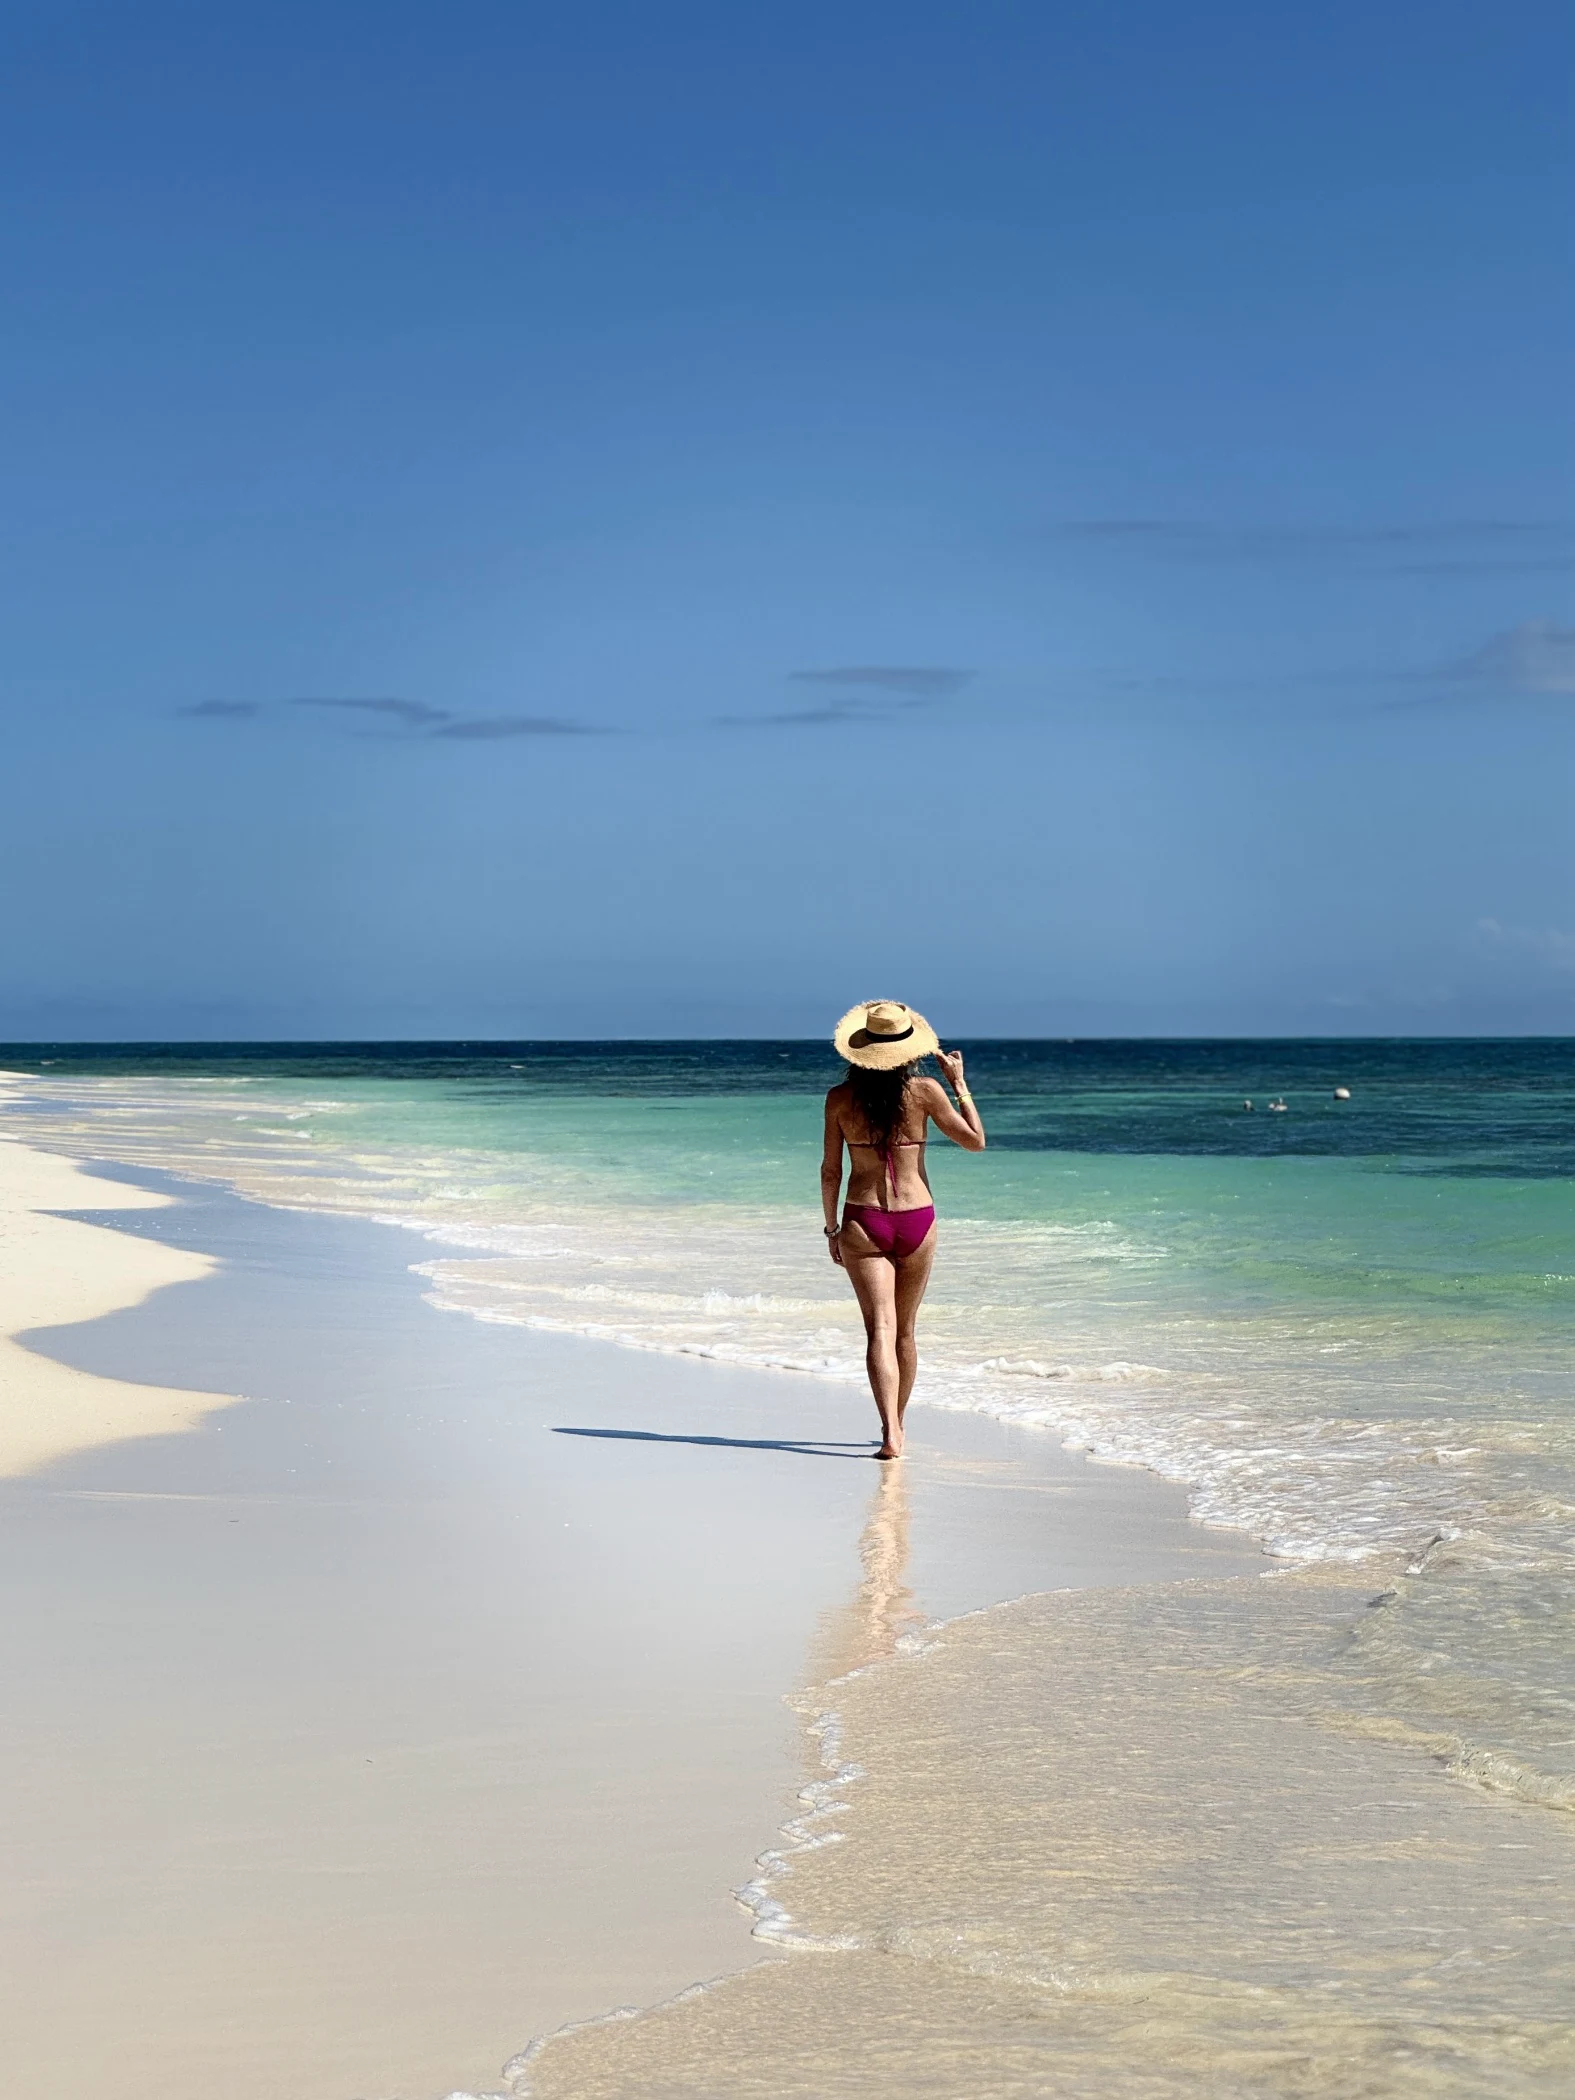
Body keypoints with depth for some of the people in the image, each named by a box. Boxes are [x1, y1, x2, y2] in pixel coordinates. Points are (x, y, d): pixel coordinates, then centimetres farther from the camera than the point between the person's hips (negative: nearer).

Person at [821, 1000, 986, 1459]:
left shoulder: (841, 1098, -3)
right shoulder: (924, 1091, -6)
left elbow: (830, 1170, 2)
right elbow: (975, 1140, 1)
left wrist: (832, 1229, 12)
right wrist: (959, 1083, 9)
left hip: (862, 1222, -1)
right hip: (916, 1221, 1)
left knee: (880, 1329, -7)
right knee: (905, 1330, 17)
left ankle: (890, 1432, -23)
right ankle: (897, 1425, 31)